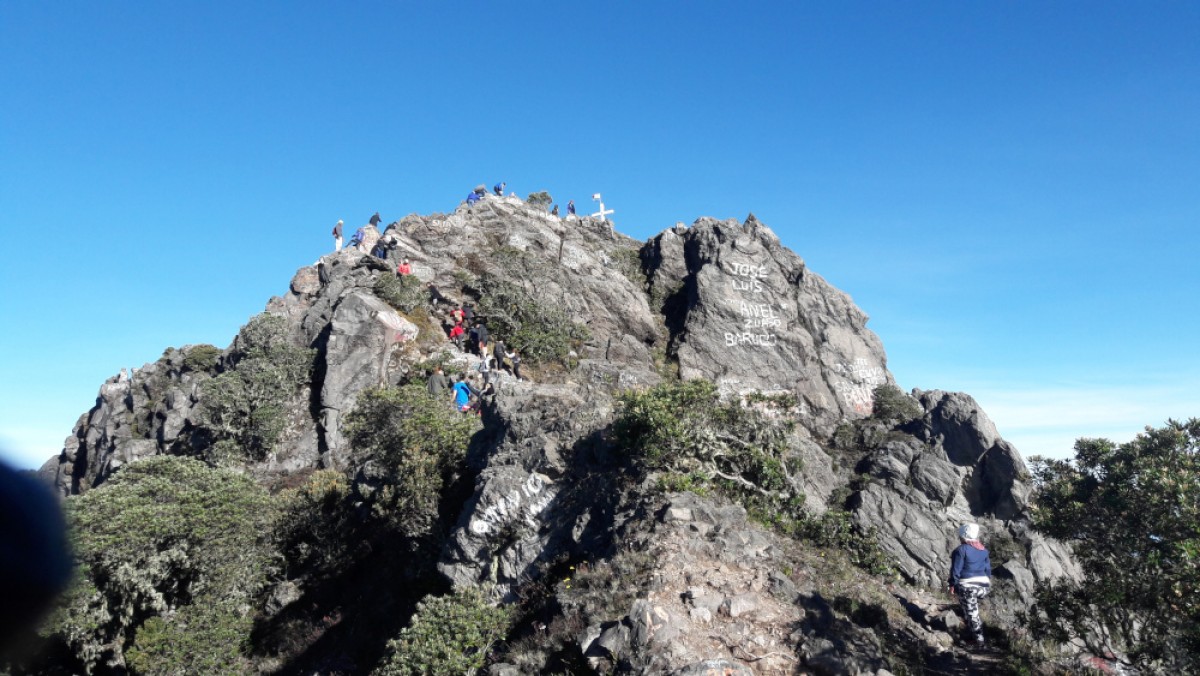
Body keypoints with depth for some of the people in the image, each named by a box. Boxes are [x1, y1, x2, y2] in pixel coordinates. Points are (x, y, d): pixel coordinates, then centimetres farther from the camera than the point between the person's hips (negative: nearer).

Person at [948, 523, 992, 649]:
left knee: (972, 613, 1)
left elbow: (956, 569, -11)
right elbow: (988, 568, 17)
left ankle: (979, 639, 0)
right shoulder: (984, 549, 10)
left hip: (967, 586, -6)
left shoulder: (961, 550, -10)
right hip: (983, 585, 6)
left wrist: (952, 584, -4)